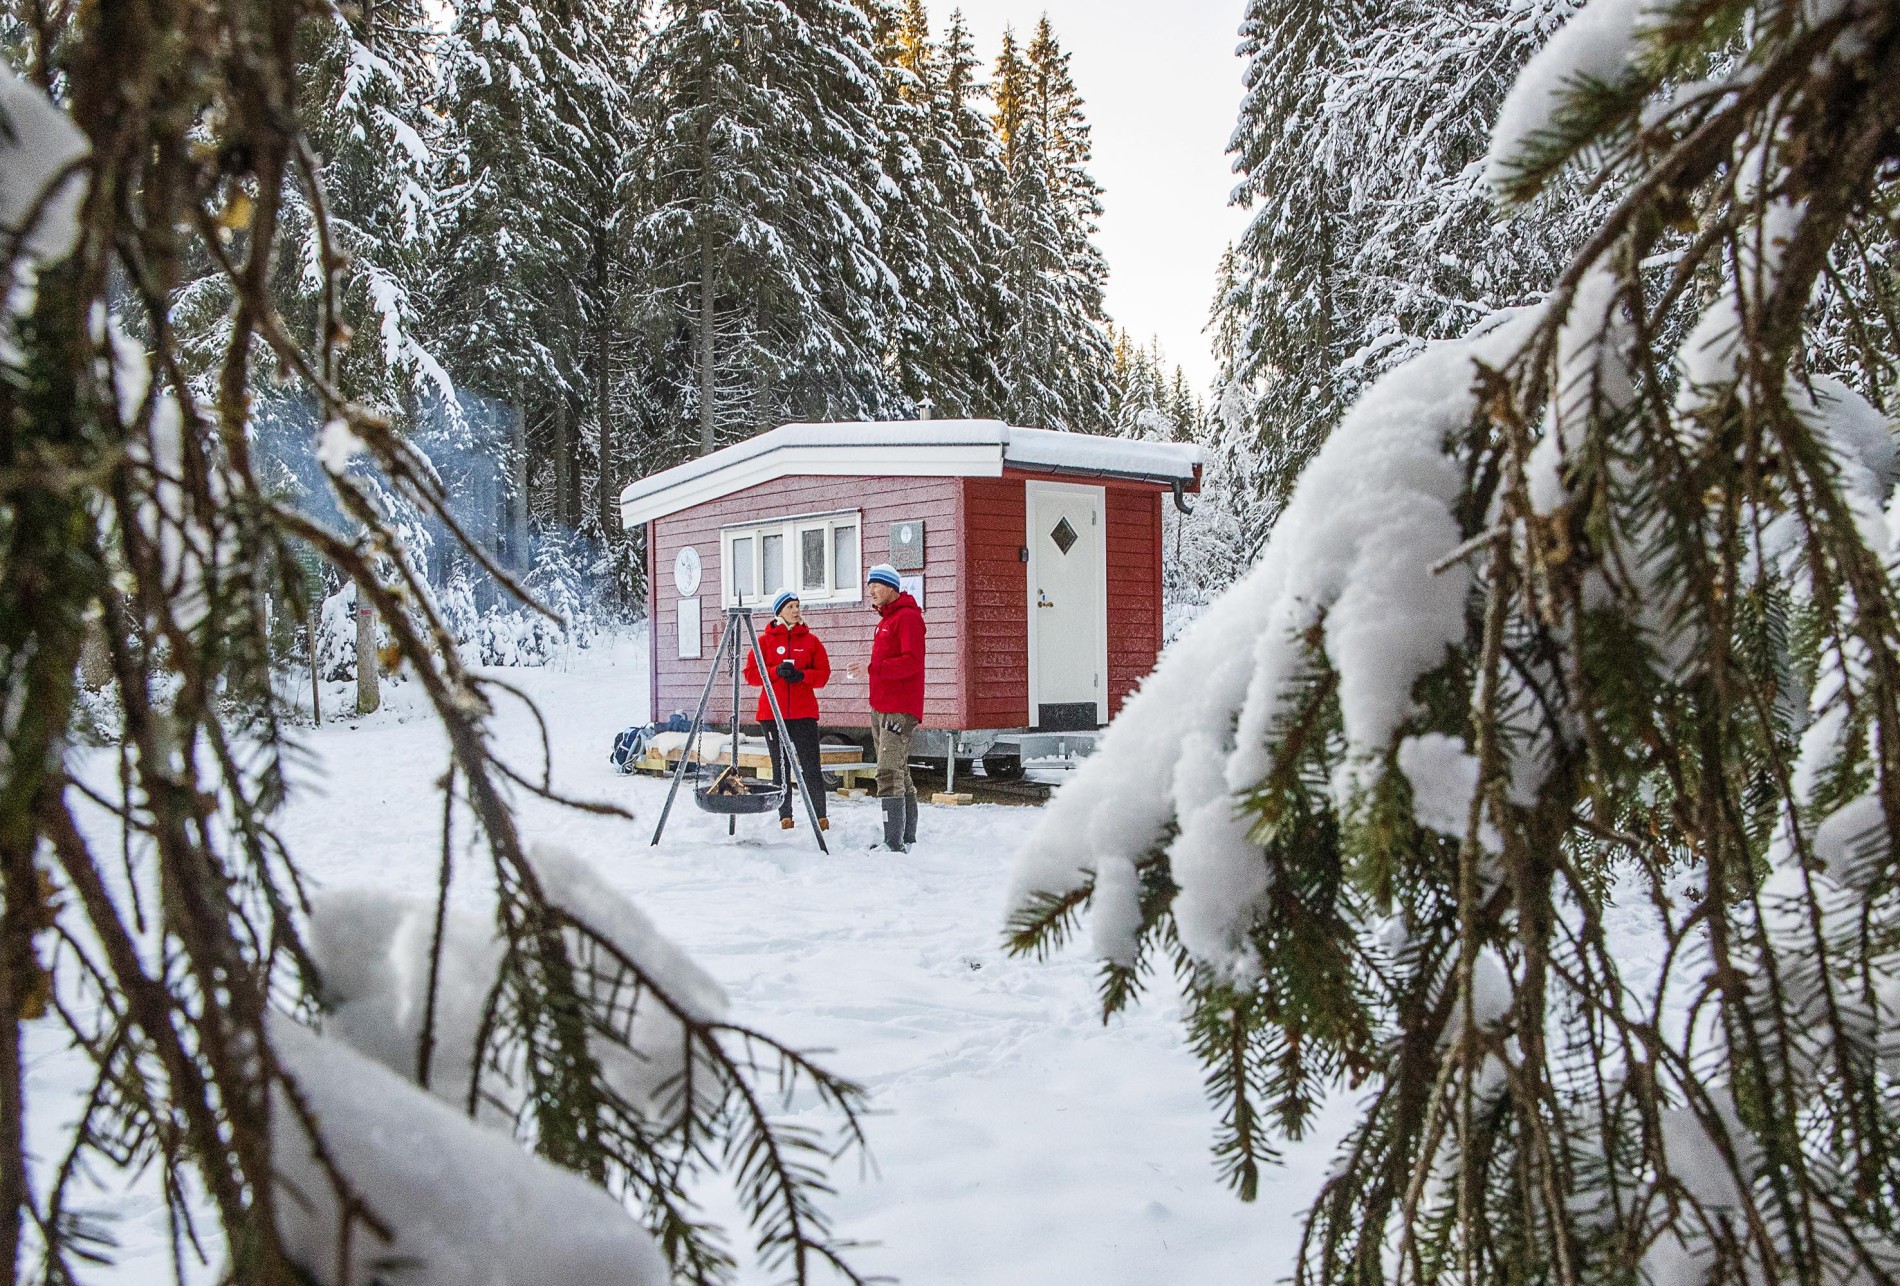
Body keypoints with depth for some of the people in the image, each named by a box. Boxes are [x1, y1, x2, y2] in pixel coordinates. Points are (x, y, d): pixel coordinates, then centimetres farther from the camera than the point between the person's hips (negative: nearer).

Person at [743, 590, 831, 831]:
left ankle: (821, 815, 0)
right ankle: (785, 815, 11)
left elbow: (824, 673, 7)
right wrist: (775, 671, -14)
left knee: (810, 766, -5)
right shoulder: (765, 640, 6)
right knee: (780, 766, 5)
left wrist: (803, 675, -12)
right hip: (773, 713, 0)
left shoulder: (811, 640, 8)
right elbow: (751, 673, 2)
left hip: (804, 712, 0)